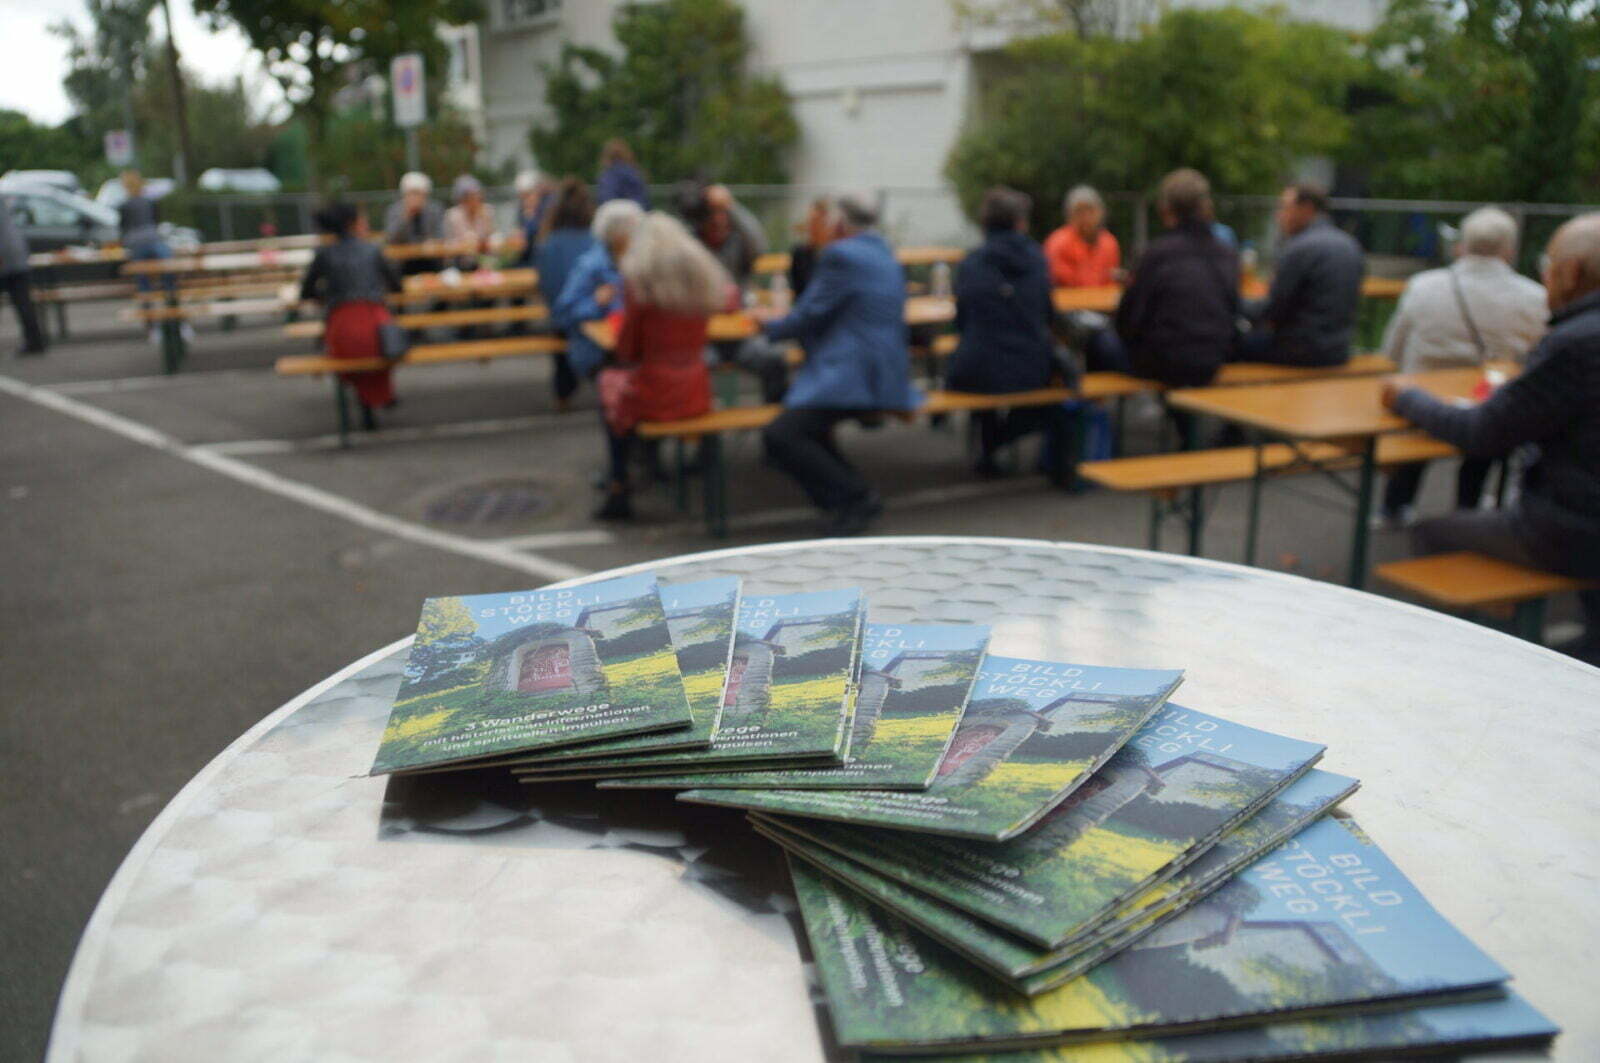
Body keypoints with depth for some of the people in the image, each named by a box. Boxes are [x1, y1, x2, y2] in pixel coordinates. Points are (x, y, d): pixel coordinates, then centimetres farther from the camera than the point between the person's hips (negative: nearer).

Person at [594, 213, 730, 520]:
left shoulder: (638, 278, -10)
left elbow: (626, 349, -5)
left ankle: (619, 490, 21)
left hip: (652, 396, -5)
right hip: (696, 394, 5)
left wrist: (622, 357, 17)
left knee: (609, 382, 25)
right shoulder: (707, 275, 4)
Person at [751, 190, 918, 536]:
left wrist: (771, 325, 12)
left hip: (853, 378, -10)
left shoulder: (840, 254, -9)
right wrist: (783, 320, 31)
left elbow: (809, 316, -8)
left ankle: (858, 496, -13)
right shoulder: (887, 256, 20)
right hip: (885, 375, 10)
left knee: (780, 435, -18)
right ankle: (846, 505, 12)